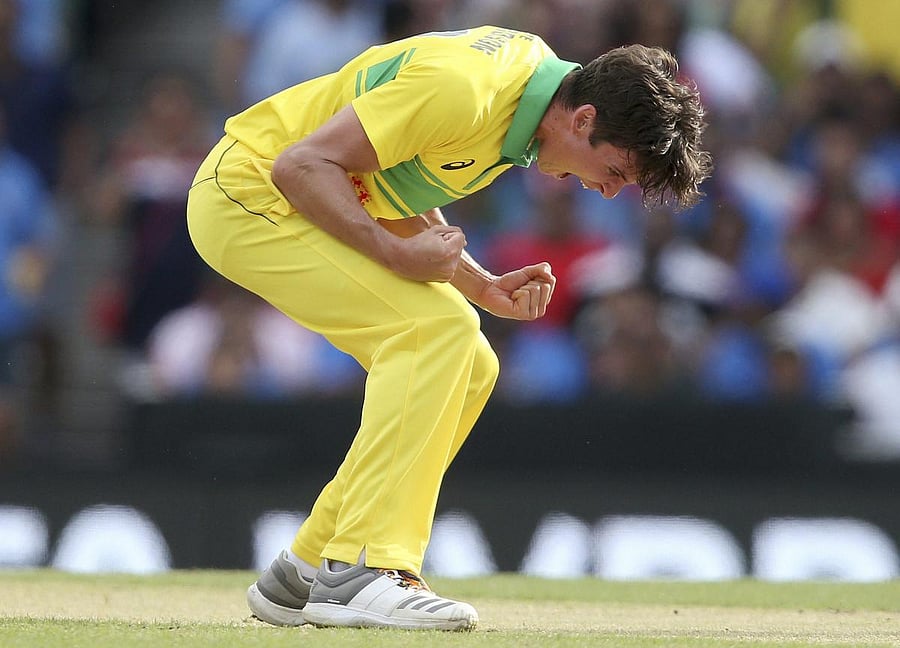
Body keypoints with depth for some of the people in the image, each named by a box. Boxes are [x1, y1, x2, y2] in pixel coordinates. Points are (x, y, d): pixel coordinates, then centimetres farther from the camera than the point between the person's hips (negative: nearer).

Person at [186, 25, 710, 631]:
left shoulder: (539, 71, 4)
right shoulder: (464, 91, -27)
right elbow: (300, 165, -24)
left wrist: (481, 286, 2)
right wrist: (399, 254, -29)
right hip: (248, 193, -10)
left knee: (468, 368, 6)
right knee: (437, 329, -23)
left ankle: (302, 574, 10)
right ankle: (361, 574, -26)